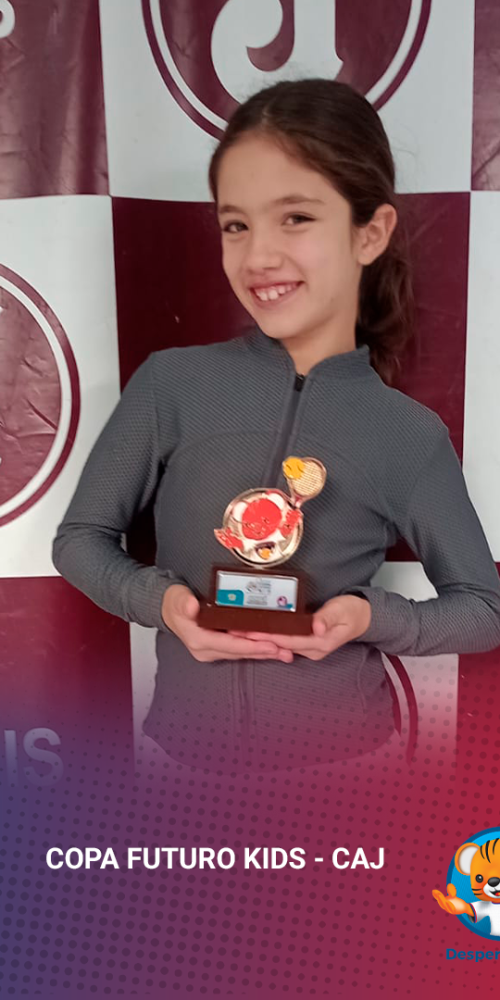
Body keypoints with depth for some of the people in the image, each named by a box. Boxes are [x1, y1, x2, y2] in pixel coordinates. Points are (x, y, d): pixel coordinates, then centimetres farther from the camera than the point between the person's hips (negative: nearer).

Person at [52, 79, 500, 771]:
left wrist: (375, 618, -17)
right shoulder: (171, 382, -10)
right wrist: (157, 598, -19)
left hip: (342, 746, 0)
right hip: (187, 736, 1)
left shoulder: (411, 435, -10)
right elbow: (81, 538, 0)